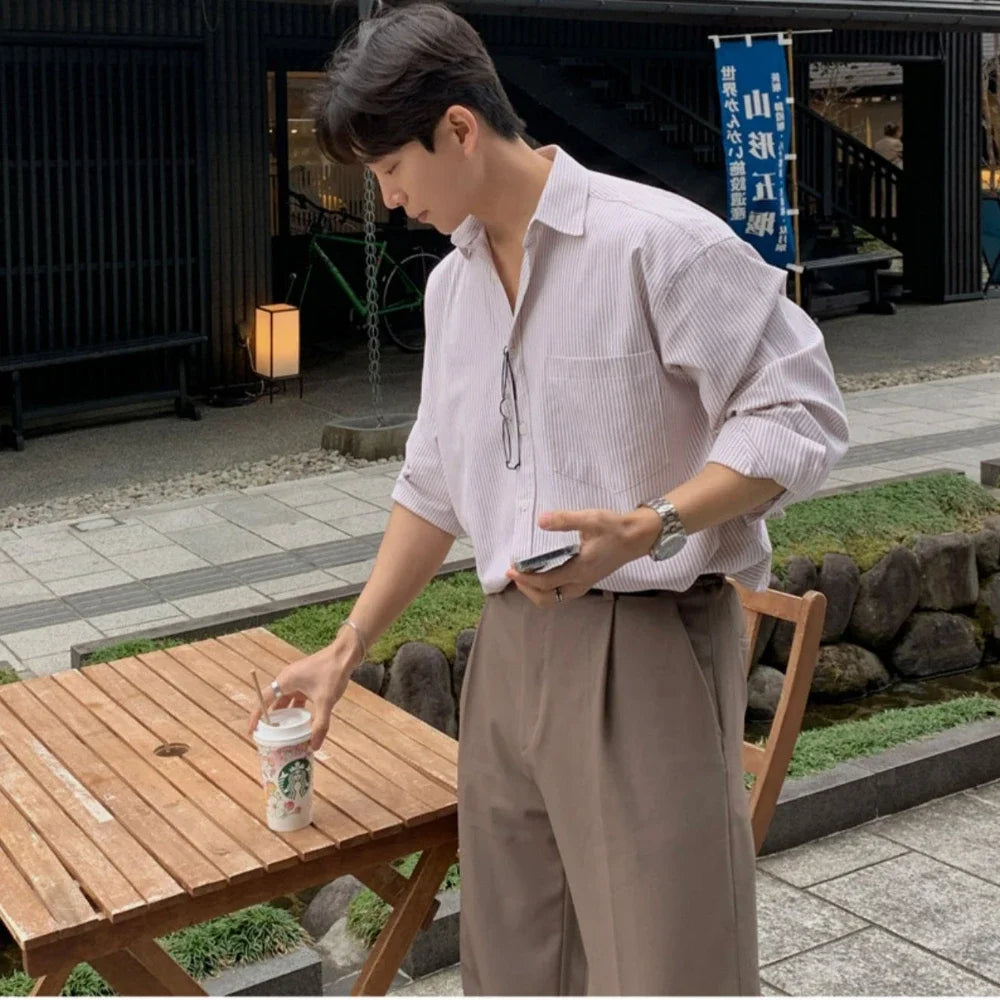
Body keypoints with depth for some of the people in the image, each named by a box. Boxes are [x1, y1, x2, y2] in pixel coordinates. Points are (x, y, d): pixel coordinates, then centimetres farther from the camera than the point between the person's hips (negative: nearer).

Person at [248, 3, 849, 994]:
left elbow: (799, 415, -12)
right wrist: (345, 650, 19)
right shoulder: (451, 285, 13)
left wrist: (647, 529, -24)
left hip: (646, 649, -7)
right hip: (509, 650, 7)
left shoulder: (658, 239, -11)